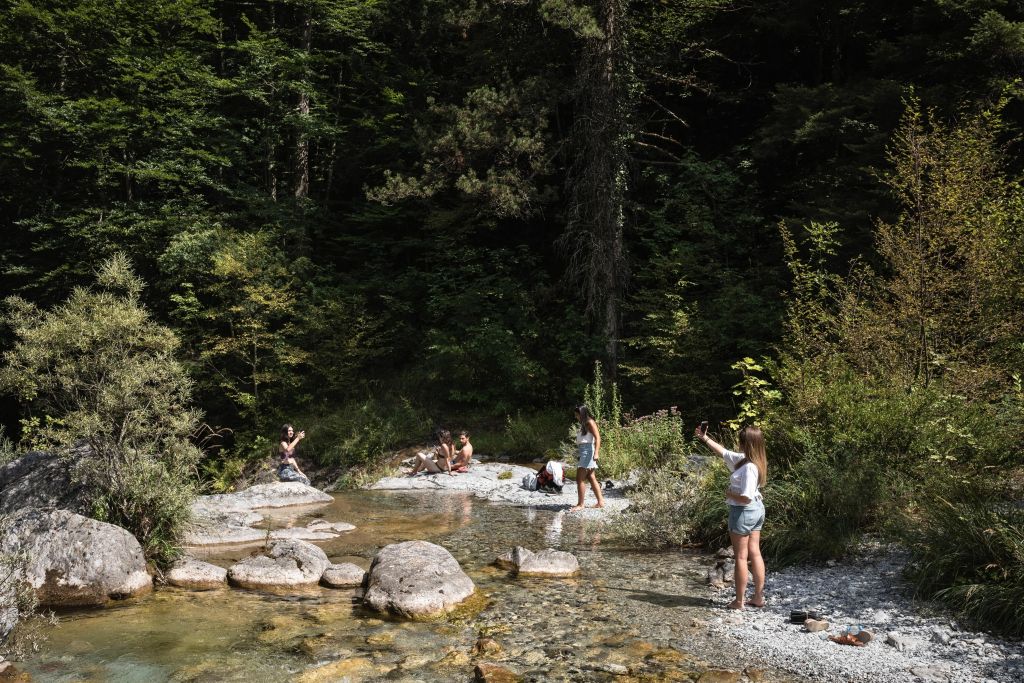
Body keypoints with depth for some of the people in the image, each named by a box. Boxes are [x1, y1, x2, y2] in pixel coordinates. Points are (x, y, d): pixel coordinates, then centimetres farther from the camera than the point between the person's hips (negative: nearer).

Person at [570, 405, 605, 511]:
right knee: (591, 478, 11)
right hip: (583, 452, 10)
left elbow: (597, 438, -18)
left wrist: (596, 453, -27)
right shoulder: (583, 424, 17)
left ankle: (580, 504, -4)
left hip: (588, 451, -10)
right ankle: (600, 501, 15)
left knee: (580, 479, -9)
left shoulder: (590, 422, -10)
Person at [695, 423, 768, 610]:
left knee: (741, 557, 0)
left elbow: (746, 497, -29)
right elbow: (724, 452, 18)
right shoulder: (744, 460, 4)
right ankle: (758, 597, 20)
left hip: (743, 512, -9)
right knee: (755, 553, 13)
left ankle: (739, 601, 9)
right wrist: (705, 438, 23)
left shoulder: (749, 467, -25)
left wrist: (730, 494, -11)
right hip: (757, 510, 9)